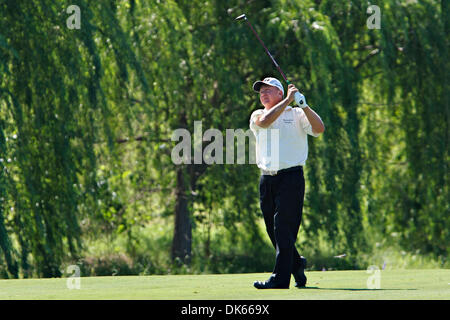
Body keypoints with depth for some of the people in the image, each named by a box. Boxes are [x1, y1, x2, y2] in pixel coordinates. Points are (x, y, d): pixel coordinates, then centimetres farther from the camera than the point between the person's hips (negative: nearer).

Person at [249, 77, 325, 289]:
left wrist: (304, 105, -17)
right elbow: (265, 121, -11)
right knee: (273, 230, 8)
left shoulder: (296, 115, 7)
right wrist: (288, 100, -10)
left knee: (284, 228, -11)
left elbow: (319, 129, -8)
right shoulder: (257, 116, 13)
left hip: (291, 177, -4)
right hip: (267, 180, 4)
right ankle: (297, 265, 28)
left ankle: (280, 278, -14)